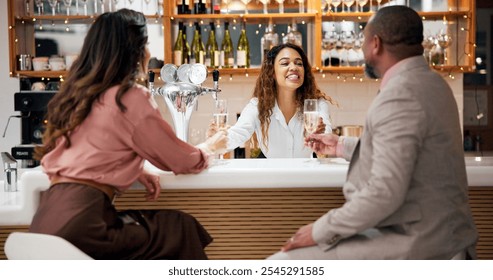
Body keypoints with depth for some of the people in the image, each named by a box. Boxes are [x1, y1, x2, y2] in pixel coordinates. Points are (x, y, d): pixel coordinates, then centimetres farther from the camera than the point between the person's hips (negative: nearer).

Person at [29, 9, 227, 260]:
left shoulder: (77, 92, 15)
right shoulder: (132, 98, -7)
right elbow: (182, 161, 3)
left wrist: (138, 172, 12)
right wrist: (210, 147, 24)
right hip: (78, 221, -8)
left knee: (160, 223, 17)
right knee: (181, 228, 8)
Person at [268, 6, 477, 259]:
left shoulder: (399, 96, -21)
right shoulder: (427, 82, 11)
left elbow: (385, 192, -28)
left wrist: (321, 231, -17)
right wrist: (341, 146, 33)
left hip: (415, 243, -10)